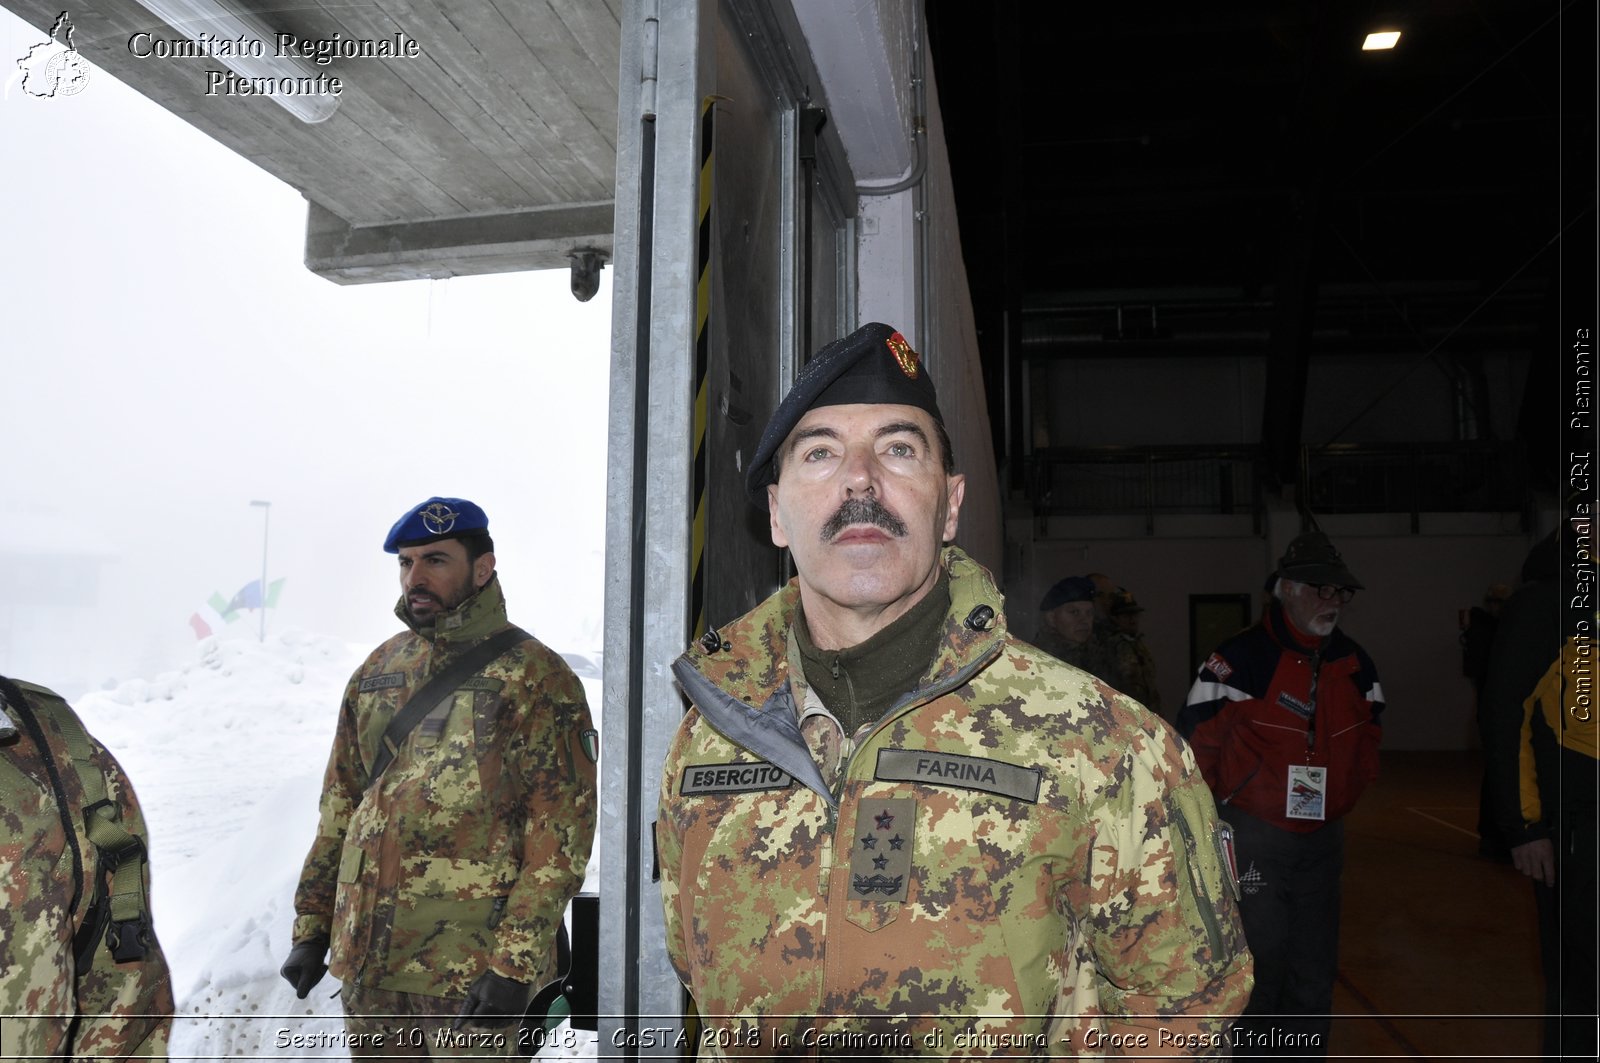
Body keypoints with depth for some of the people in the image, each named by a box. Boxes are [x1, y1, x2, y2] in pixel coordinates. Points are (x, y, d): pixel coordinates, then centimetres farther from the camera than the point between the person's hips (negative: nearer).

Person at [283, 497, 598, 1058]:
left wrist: (515, 963, -17)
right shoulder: (378, 670, 11)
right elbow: (339, 806, 17)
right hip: (365, 958, 6)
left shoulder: (534, 676, -9)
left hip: (472, 967, -5)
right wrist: (311, 926, 13)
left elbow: (562, 830, -12)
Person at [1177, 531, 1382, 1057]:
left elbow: (1367, 735, 20)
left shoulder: (1355, 665, 4)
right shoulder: (1242, 658, -16)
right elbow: (1196, 739, -12)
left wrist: (1346, 790, 11)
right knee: (1258, 970, 1)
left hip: (1323, 838, 6)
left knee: (1315, 971, 14)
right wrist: (1203, 815, -7)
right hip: (1252, 840, -6)